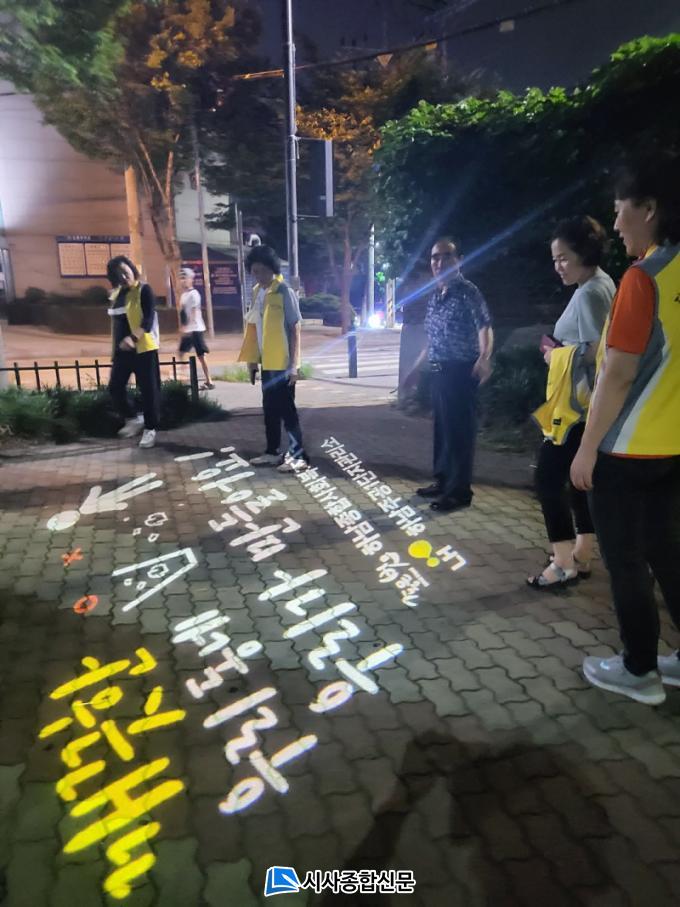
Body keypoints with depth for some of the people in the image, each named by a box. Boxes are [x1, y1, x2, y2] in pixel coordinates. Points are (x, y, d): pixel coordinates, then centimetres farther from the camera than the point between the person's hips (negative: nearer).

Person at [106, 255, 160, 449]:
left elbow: (148, 320, -19)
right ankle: (132, 419, 24)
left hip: (144, 348, -7)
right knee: (115, 387, 5)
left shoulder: (144, 290, -8)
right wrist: (115, 348, 20)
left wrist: (133, 338, -35)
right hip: (122, 350, 7)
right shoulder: (116, 295, 12)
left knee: (148, 390, -2)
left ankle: (150, 429, 9)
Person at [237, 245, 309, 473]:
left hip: (283, 363, -7)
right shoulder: (257, 292, 10)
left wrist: (294, 364, -16)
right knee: (270, 409, 13)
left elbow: (295, 330, -12)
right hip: (266, 362, 7)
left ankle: (298, 456, 4)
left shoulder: (284, 292, -11)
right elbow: (254, 328, 14)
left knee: (286, 409, -3)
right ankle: (272, 452, 24)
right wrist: (252, 359, 12)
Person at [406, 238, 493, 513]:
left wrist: (484, 358, -38)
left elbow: (484, 327, -21)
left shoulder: (468, 292, -9)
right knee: (441, 428, 14)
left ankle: (460, 490, 3)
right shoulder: (435, 296, 14)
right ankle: (442, 480, 26)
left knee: (460, 430, -4)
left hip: (461, 371, -8)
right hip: (439, 371, 8)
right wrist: (416, 367, 24)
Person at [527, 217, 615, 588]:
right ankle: (580, 557, 23)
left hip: (577, 405, -10)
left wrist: (557, 355, -9)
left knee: (549, 478, -4)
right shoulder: (599, 285, 16)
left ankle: (564, 564, 3)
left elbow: (599, 350, -21)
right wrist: (560, 352, 8)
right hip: (581, 404, 10)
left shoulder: (590, 293, -15)